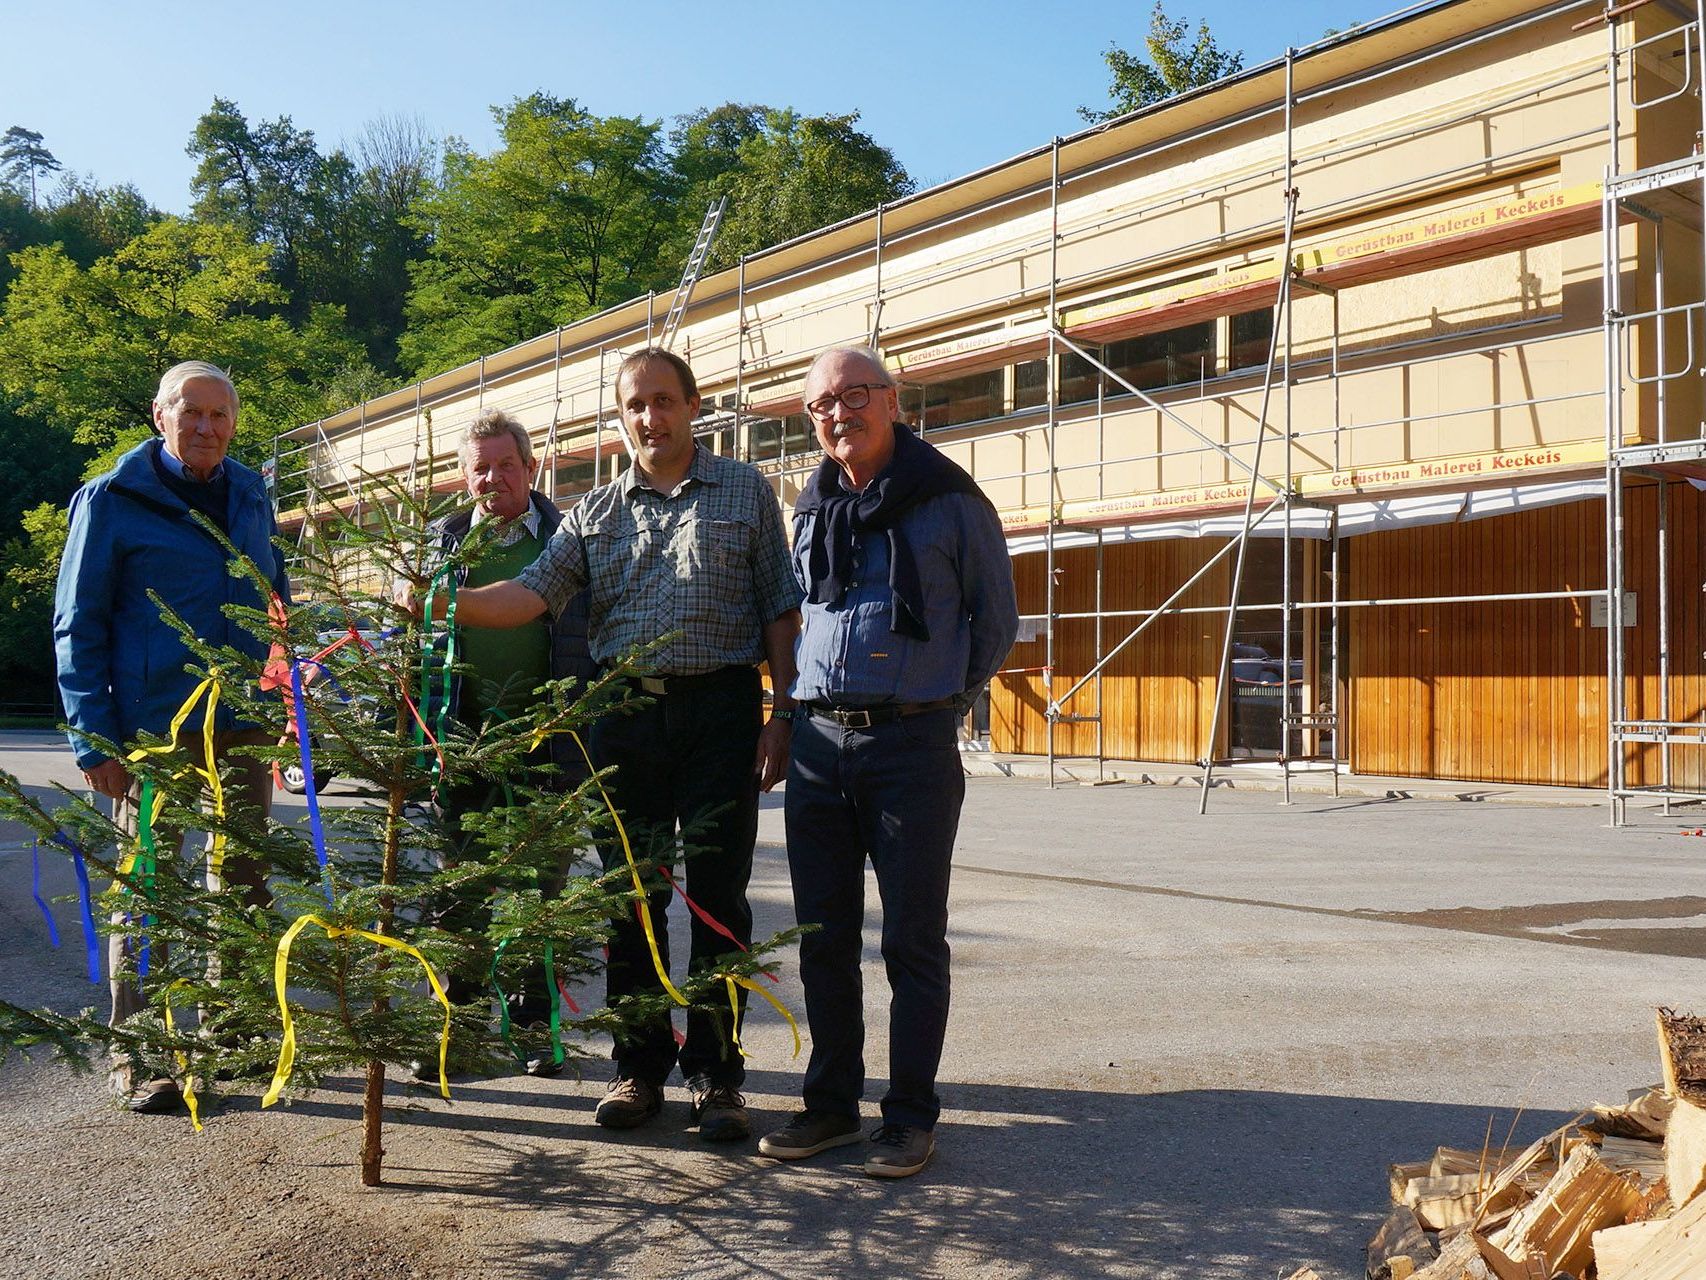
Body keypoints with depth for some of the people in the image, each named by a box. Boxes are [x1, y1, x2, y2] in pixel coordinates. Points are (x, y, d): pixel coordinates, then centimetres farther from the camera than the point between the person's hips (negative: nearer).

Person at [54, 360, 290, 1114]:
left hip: (243, 726, 5)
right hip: (154, 731, -5)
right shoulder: (112, 501, -2)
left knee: (245, 888, 12)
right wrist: (94, 738, -11)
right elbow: (78, 623, -3)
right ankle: (137, 1059, 10)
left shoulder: (251, 499, 12)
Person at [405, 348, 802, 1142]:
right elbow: (531, 593, 1)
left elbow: (780, 609, 5)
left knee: (719, 897, 0)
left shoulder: (745, 493, 7)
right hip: (627, 716, 3)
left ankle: (715, 1072, 12)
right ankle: (641, 1065, 20)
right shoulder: (596, 513, 13)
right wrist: (448, 602, -17)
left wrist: (782, 715, -3)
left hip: (721, 711, -2)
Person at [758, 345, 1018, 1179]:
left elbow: (996, 621, 6)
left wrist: (938, 702, 8)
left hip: (913, 743, -5)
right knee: (822, 937, 9)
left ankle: (910, 1116, 12)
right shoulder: (812, 510, 13)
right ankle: (831, 1102, 22)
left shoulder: (949, 501, -2)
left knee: (913, 939, 1)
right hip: (817, 743, 5)